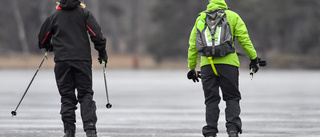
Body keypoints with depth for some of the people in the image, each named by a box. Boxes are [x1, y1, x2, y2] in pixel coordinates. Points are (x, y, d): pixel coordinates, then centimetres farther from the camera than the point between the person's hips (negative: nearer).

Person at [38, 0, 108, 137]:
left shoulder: (54, 16, 7)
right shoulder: (84, 13, 3)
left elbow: (42, 38, 15)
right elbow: (96, 34, -6)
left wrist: (49, 47, 37)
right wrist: (102, 52, 7)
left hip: (62, 61, 1)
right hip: (83, 60, -1)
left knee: (67, 96, 6)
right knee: (86, 94, 4)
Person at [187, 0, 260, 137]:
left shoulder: (201, 18, 15)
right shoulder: (233, 16, 9)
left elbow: (193, 45, 15)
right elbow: (244, 39, 1)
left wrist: (192, 67, 20)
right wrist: (254, 58, 6)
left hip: (207, 64, 2)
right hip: (228, 63, -2)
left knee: (211, 100, 7)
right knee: (232, 98, 6)